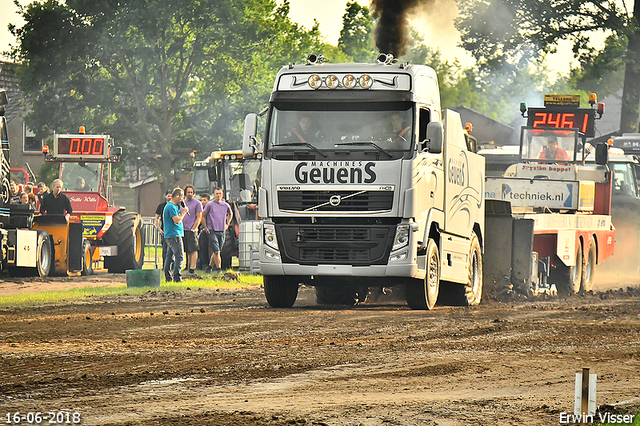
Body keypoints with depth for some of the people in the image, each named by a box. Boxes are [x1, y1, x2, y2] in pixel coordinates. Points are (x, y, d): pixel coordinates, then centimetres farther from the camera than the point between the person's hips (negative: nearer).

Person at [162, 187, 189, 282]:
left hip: (169, 235, 11)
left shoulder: (170, 206, 18)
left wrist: (183, 212, 12)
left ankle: (168, 277, 16)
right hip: (174, 235, -11)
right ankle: (177, 277, -17)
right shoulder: (172, 207, -15)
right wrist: (184, 212, -10)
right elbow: (177, 220, -22)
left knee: (170, 256, 13)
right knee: (179, 257, -12)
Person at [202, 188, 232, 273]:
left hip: (222, 231, 4)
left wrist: (227, 224, 19)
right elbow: (203, 215, 4)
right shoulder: (210, 204, -3)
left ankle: (210, 266, 23)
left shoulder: (226, 205, 10)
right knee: (216, 252, -11)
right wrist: (205, 227, 0)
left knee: (216, 252, 8)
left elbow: (230, 214, 30)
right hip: (212, 231, -4)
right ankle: (219, 269, -10)